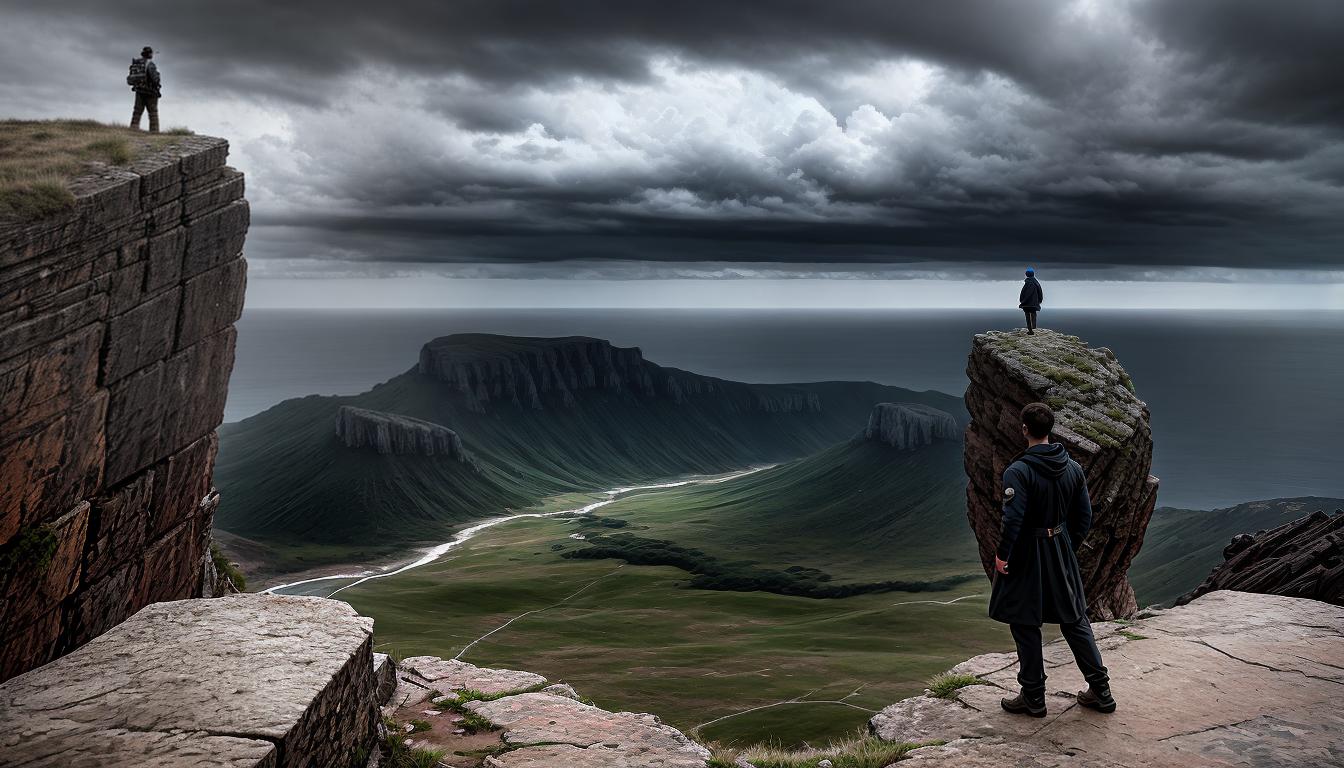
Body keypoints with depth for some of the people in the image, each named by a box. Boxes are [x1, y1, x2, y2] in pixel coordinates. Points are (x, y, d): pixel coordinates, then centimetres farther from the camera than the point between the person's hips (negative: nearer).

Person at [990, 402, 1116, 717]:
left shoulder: (1018, 471, -19)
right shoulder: (1073, 467, 1)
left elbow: (1013, 519, -24)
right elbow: (1084, 515, 7)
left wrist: (1002, 555, -11)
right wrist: (1070, 545, 18)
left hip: (1026, 555, -6)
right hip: (1061, 553, 6)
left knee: (1025, 626, 6)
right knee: (1075, 620, 17)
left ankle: (1033, 697, 15)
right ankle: (1100, 690, 22)